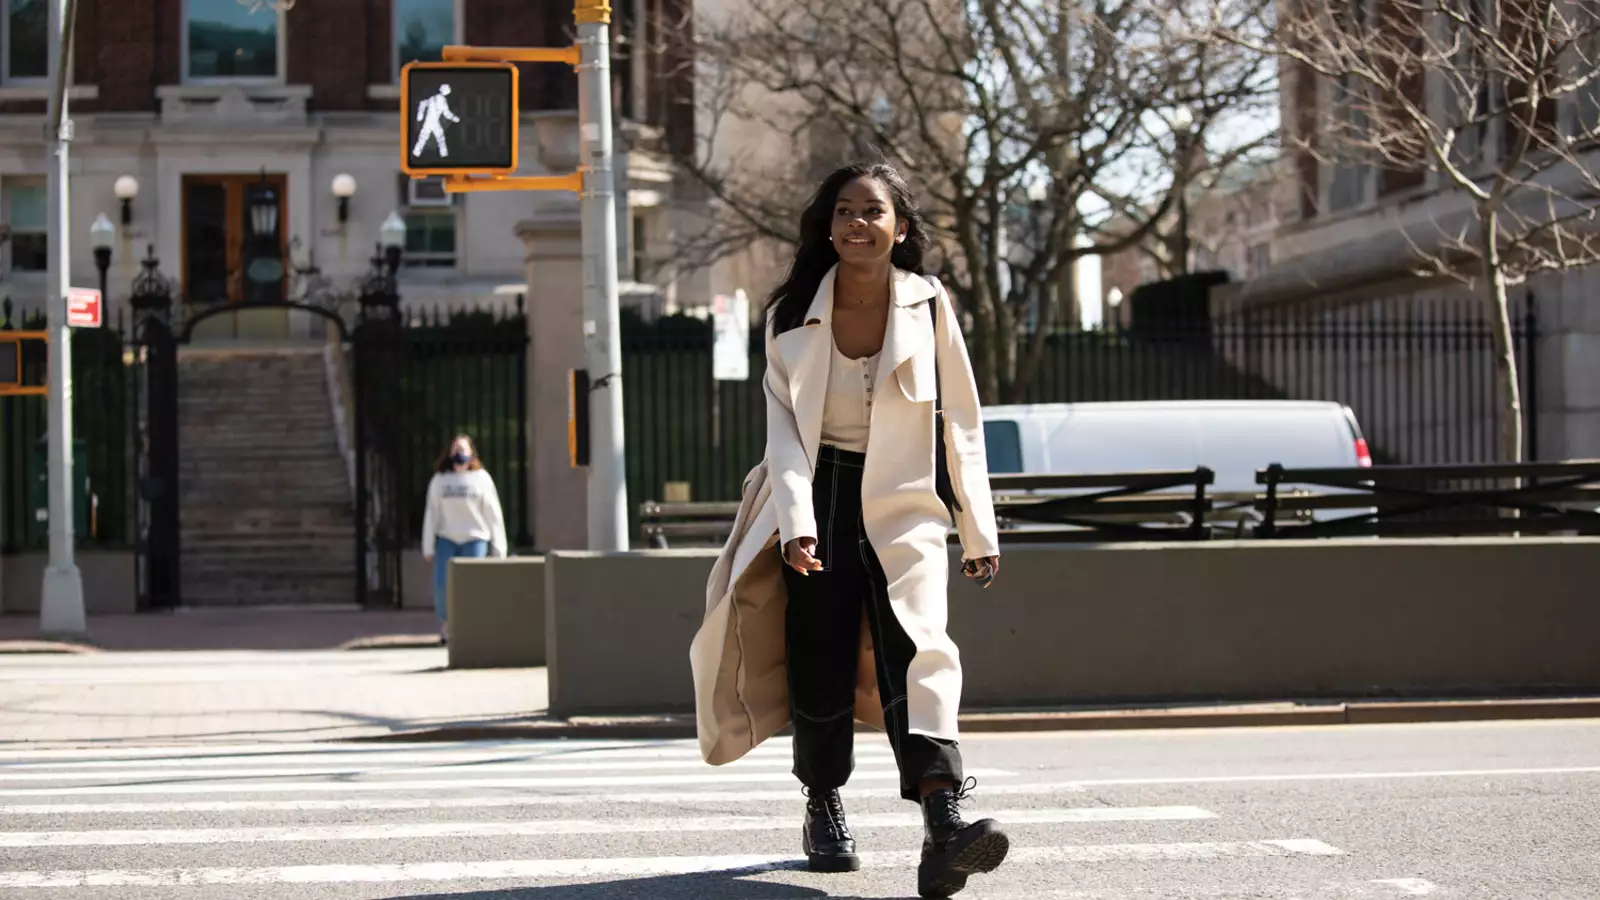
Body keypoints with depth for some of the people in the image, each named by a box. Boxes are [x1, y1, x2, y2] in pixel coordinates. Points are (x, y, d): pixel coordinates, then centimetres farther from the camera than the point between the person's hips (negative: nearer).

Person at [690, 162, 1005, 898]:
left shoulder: (929, 306, -1)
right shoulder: (793, 315, 0)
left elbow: (962, 422, 3)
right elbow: (783, 425, -3)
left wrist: (978, 531, 3)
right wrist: (794, 522, -17)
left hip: (905, 506, -1)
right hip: (822, 499, 2)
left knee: (918, 649, -20)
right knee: (819, 662, 3)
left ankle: (944, 827, -34)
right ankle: (824, 812, 25)